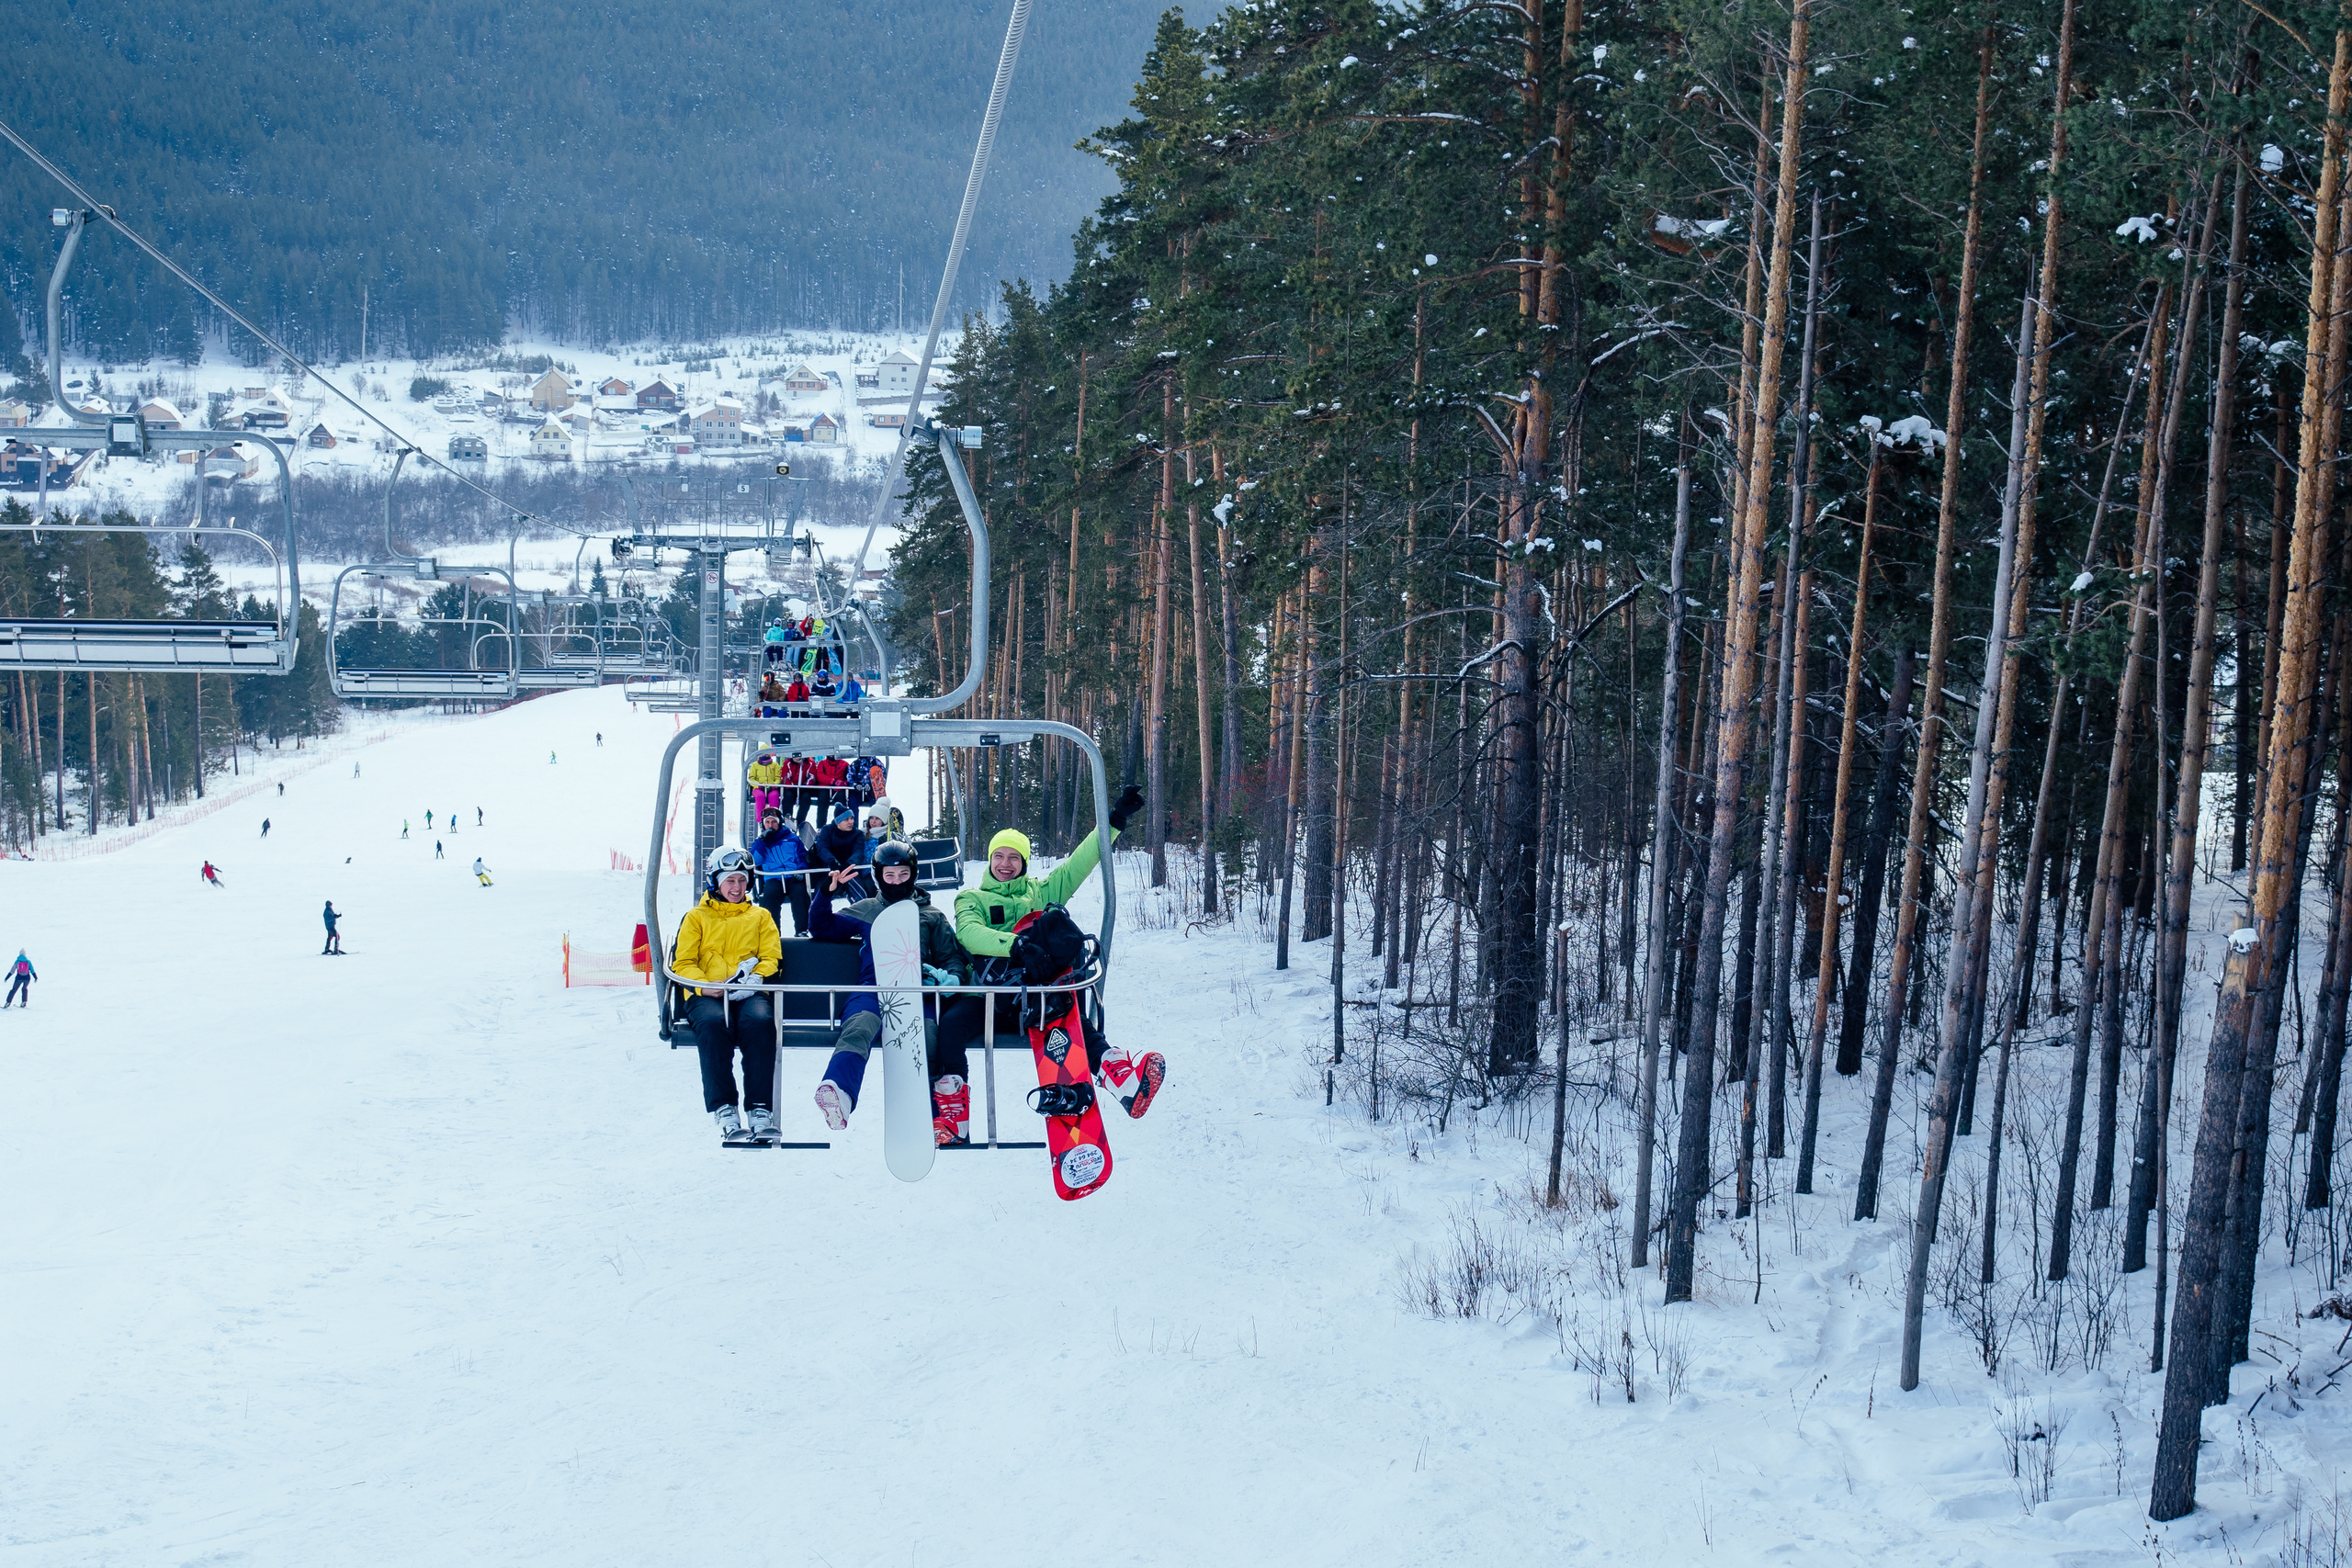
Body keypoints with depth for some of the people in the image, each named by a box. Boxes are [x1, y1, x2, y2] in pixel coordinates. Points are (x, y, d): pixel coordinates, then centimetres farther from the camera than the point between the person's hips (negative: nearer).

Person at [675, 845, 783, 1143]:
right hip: (707, 996, -1)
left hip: (749, 994, 1)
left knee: (760, 1021, -36)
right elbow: (683, 963, 11)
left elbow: (771, 958, 13)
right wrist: (703, 985, -11)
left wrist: (754, 977, -10)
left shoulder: (760, 917, 24)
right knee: (714, 1023, -37)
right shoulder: (696, 917, 20)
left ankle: (761, 1110, -37)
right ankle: (723, 1109, -36)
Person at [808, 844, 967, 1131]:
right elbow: (821, 928, 30)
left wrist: (949, 978, 3)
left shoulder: (931, 916, 29)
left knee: (925, 1037, -36)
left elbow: (953, 957, 26)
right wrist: (826, 894, 14)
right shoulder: (864, 911, 30)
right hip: (873, 988, -1)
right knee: (859, 1029, -38)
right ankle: (839, 1092, -63)